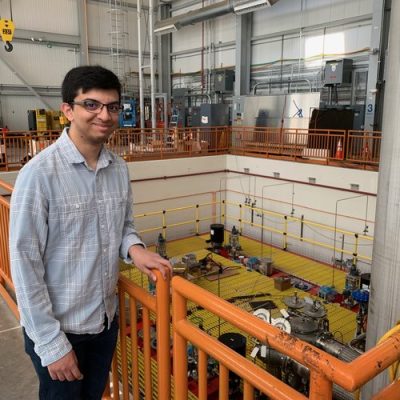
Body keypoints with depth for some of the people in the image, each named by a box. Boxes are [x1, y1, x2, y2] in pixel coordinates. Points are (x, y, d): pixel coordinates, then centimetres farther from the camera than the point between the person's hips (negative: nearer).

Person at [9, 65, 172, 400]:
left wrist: (133, 248, -12)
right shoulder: (40, 173, -21)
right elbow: (25, 263, -18)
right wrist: (51, 344, -15)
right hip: (57, 326, -5)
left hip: (106, 318, 6)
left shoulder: (119, 169, -2)